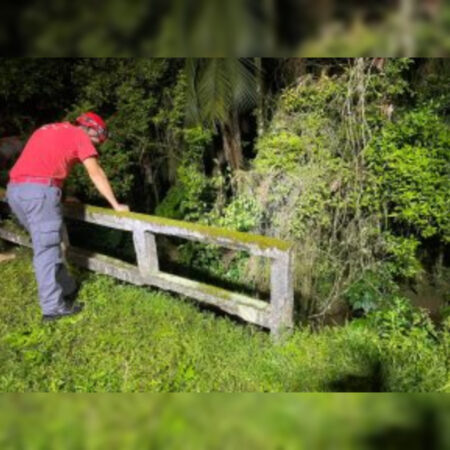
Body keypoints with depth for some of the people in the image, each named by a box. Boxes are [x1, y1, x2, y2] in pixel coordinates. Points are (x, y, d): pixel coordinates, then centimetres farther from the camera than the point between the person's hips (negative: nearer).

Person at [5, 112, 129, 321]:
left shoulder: (48, 130, 29)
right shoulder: (80, 135, 6)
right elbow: (96, 173, 2)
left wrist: (58, 196, 42)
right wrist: (116, 205, 7)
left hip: (14, 189, 8)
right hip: (39, 190, -8)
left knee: (45, 244, 17)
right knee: (46, 249, -4)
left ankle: (66, 289, 27)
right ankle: (53, 307, 0)